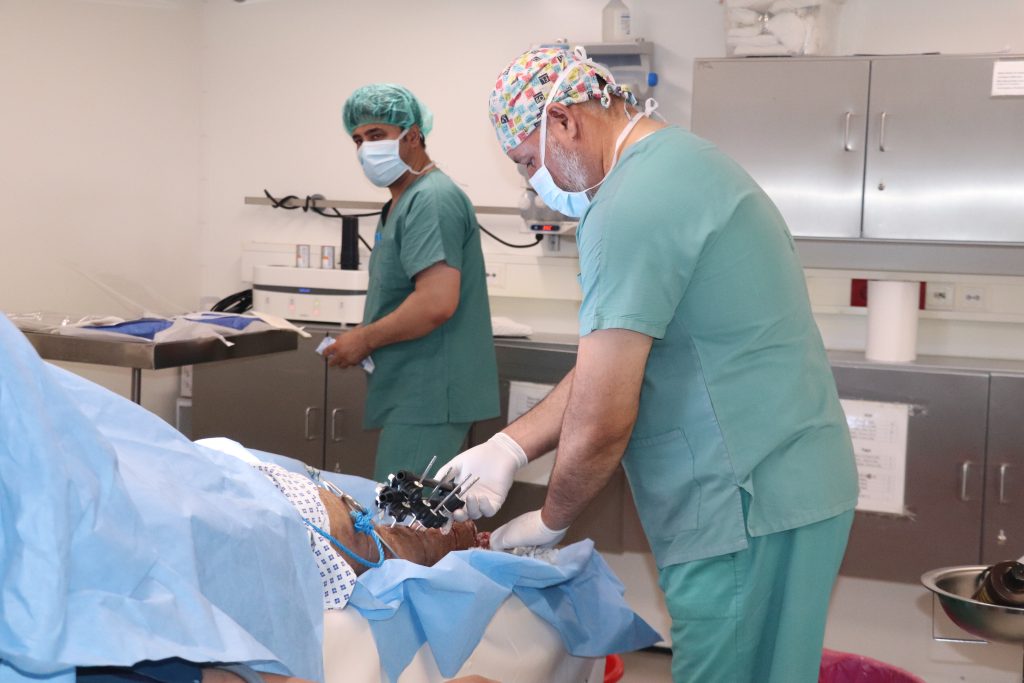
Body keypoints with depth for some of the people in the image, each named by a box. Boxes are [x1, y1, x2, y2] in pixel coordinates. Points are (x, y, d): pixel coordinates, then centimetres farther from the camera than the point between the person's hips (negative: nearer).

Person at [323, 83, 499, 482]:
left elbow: (436, 303, -25)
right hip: (417, 393, 10)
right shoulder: (403, 201, 18)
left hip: (428, 397, -10)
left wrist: (364, 339, -13)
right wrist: (366, 339, 10)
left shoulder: (431, 200, -15)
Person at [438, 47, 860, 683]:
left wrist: (550, 521, 0)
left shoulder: (633, 204, -19)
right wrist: (509, 447, 8)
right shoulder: (683, 160, 14)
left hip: (751, 508, -10)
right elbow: (610, 361, 16)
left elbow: (600, 423, -19)